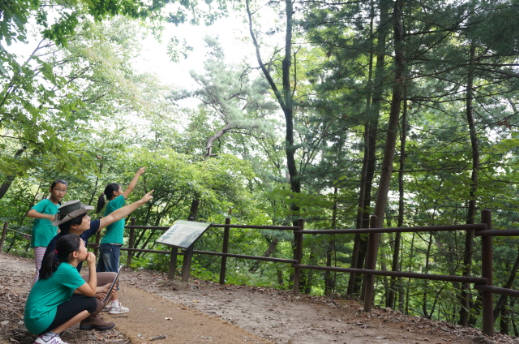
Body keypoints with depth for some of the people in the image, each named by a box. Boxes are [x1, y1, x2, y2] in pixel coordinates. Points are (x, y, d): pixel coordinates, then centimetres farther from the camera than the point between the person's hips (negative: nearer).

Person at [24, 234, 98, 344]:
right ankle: (48, 337, -9)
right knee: (91, 303, -11)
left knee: (81, 298, 16)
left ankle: (51, 331, 9)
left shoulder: (59, 265, 8)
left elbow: (73, 290, 17)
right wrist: (92, 264, -6)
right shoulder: (67, 270, -19)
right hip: (40, 320, -9)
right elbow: (91, 292, -12)